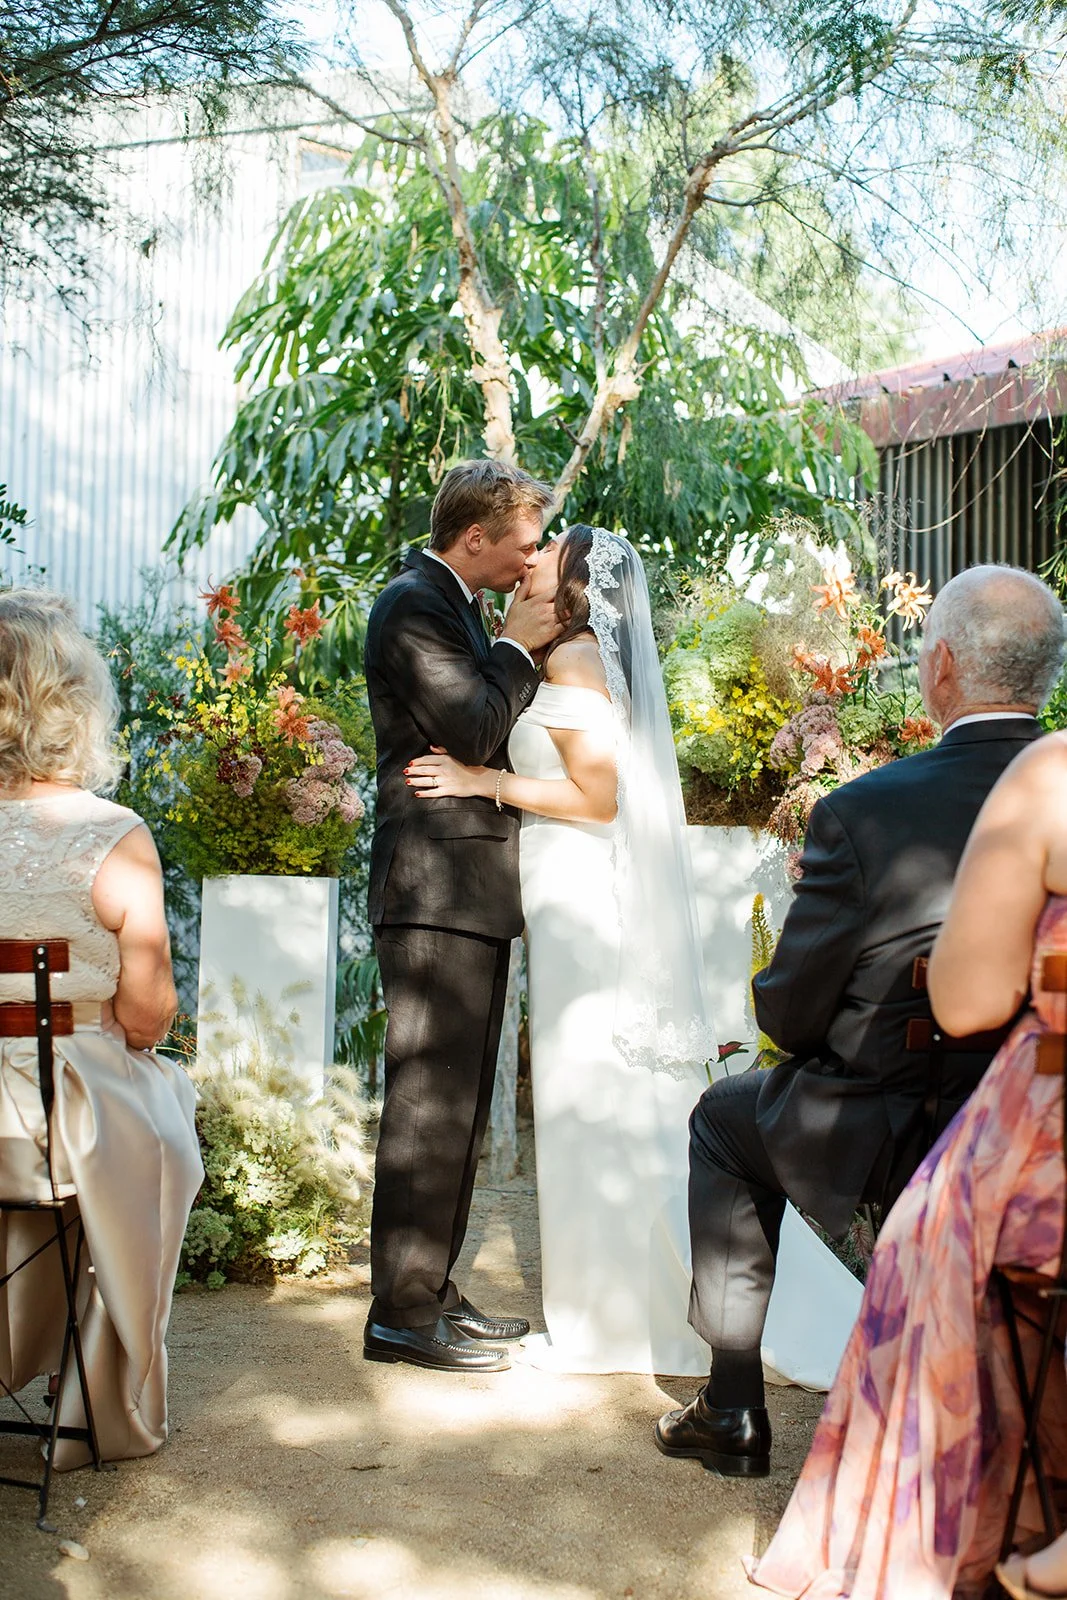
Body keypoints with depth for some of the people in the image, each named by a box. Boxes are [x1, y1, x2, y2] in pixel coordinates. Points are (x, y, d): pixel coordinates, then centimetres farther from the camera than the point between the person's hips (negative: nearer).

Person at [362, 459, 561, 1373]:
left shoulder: (452, 606, 19)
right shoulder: (413, 605, -11)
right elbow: (474, 731, -19)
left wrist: (522, 645, 11)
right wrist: (518, 647, -7)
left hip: (472, 890, 10)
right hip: (436, 887, -10)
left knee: (462, 1103, 13)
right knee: (430, 1103, -8)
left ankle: (431, 1290, 22)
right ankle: (401, 1315, -1)